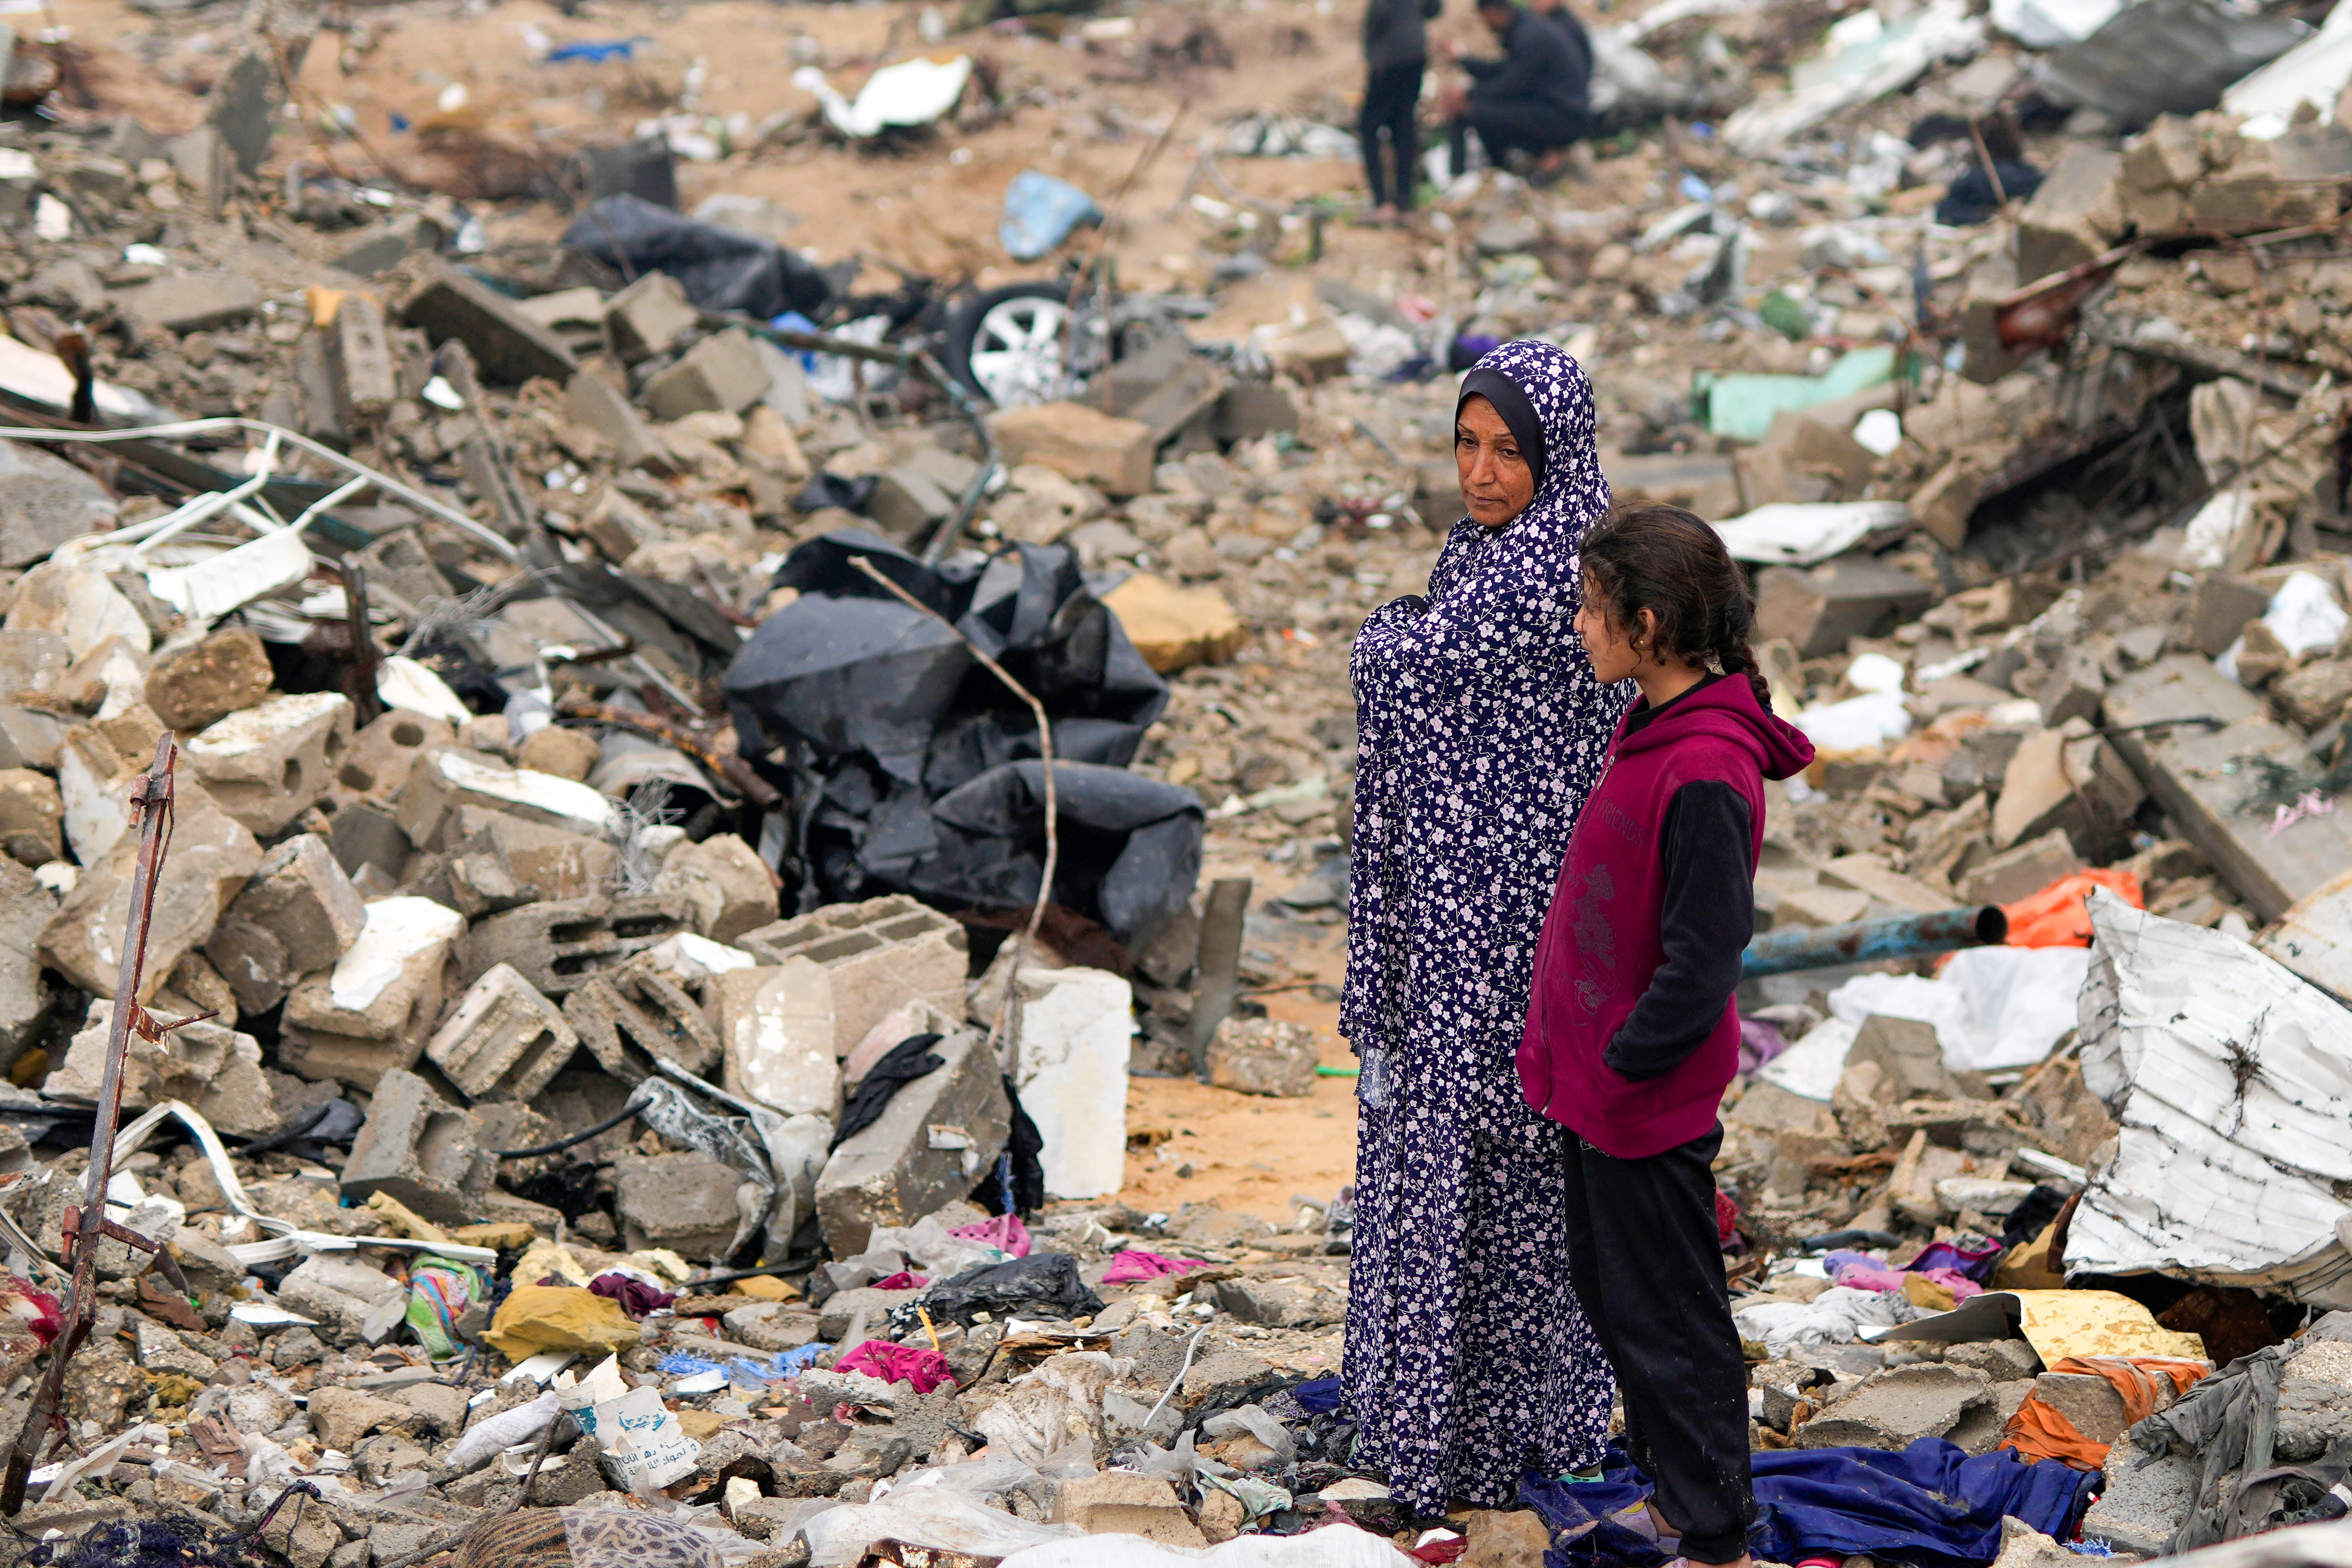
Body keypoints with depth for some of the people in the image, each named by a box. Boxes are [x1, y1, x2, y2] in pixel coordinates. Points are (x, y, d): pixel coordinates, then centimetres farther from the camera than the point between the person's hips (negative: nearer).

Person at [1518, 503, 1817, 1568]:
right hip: (1597, 1081, 10)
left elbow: (1701, 961, -25)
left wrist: (1619, 1062, -17)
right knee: (1609, 1294, 22)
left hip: (1648, 1102, -10)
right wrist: (1563, 1051, 13)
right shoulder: (1653, 727, 4)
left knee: (1666, 1317, 3)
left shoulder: (1704, 774, -27)